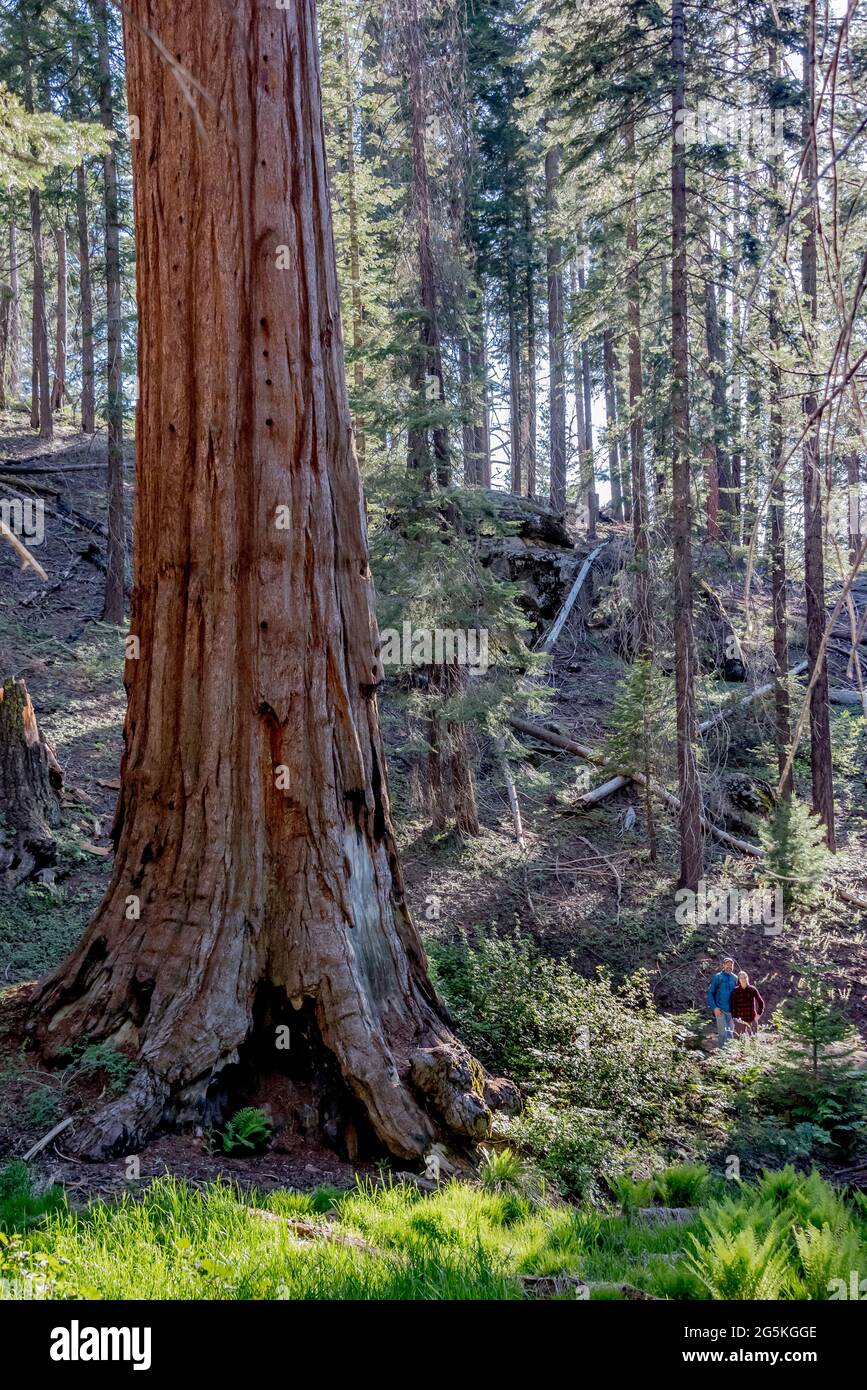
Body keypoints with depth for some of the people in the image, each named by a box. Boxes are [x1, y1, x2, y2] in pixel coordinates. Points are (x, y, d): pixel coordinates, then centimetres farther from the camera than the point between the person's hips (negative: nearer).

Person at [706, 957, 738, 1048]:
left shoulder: (735, 978, 5)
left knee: (730, 1032, 11)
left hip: (731, 1010, 4)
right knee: (722, 1033, -7)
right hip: (720, 1010, -4)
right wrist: (714, 1007, -12)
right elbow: (710, 993, -3)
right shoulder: (717, 977, -5)